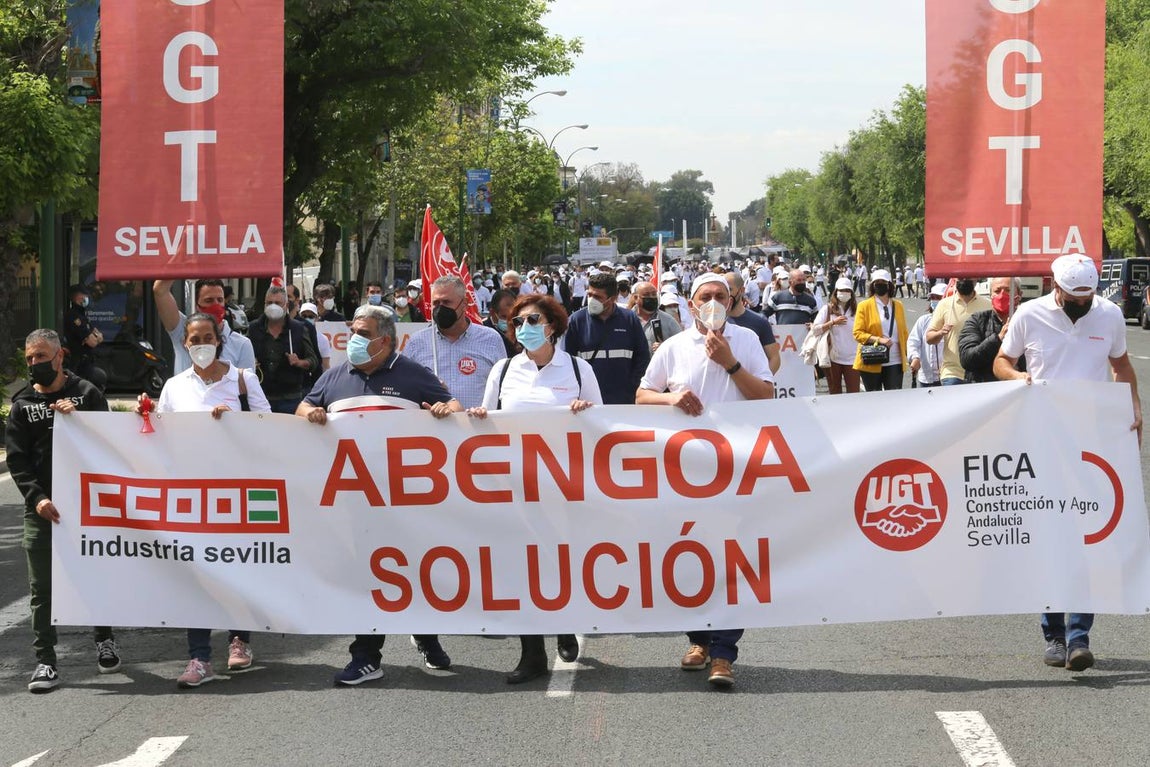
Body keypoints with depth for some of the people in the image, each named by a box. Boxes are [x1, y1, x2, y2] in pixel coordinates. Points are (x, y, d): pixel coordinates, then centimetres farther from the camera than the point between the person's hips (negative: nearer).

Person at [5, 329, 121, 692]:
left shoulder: (87, 394, 3)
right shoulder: (23, 404, 7)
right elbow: (16, 459, 3)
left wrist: (76, 418, -15)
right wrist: (36, 497, -11)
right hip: (42, 508, 1)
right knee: (42, 587, -1)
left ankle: (104, 639, 31)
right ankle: (45, 661, 2)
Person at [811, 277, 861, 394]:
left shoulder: (855, 310, 6)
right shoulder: (828, 308, 3)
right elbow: (815, 330, -5)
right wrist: (833, 322, -12)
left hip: (852, 359, 0)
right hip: (833, 358, 0)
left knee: (854, 393, -5)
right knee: (835, 393, 8)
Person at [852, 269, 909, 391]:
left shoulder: (898, 305, 12)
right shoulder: (864, 306, 1)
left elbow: (904, 332, 17)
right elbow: (858, 333, -5)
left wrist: (906, 353, 8)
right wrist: (878, 339, -18)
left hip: (894, 362, 2)